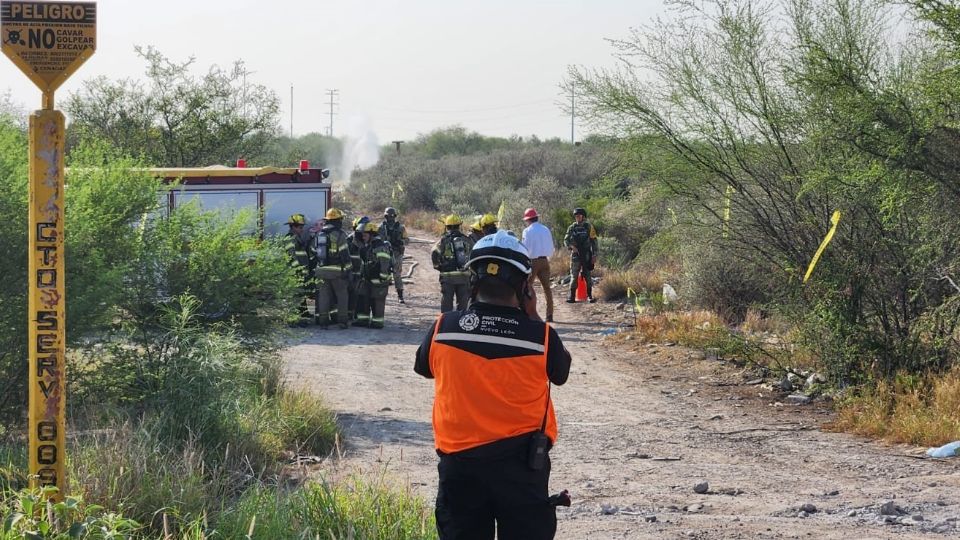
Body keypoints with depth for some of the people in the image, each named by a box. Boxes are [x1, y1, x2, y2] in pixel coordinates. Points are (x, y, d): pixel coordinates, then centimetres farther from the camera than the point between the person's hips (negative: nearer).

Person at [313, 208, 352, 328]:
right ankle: (342, 319, 1)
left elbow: (314, 253, 15)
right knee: (342, 295, 4)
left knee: (323, 296, 7)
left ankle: (323, 320, 5)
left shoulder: (318, 235, 11)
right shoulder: (339, 234, -9)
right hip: (336, 270, -5)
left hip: (321, 270, 5)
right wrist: (347, 270, -6)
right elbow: (344, 254, -11)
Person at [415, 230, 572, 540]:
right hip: (520, 463, -2)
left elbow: (423, 367, 13)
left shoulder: (443, 329, -7)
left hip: (459, 460, 2)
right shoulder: (540, 335, -12)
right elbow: (560, 374, 8)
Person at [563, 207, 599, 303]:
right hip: (575, 255, 1)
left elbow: (594, 242, 1)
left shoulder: (589, 227, 1)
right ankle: (572, 296, 1)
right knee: (574, 276, 0)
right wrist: (571, 246, -17)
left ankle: (590, 296, 5)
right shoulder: (572, 228, 6)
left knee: (587, 276, 0)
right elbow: (566, 240, 4)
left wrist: (594, 255, -5)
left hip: (586, 256, -1)